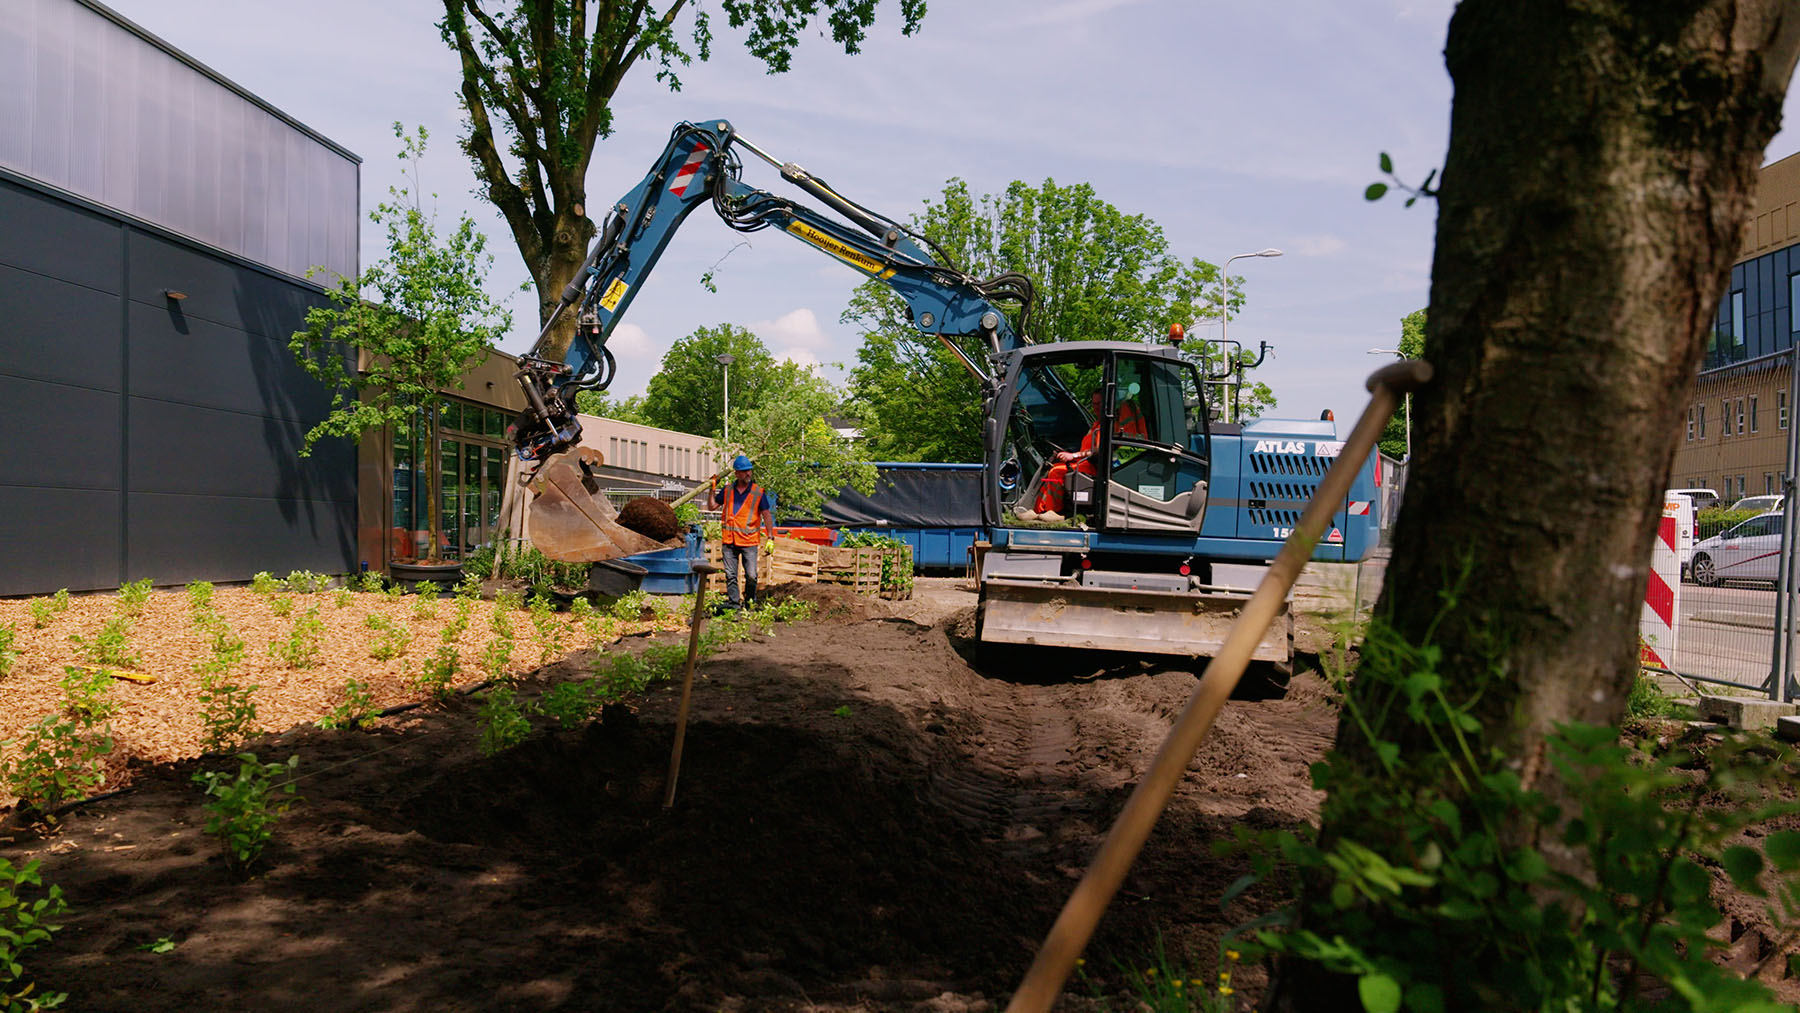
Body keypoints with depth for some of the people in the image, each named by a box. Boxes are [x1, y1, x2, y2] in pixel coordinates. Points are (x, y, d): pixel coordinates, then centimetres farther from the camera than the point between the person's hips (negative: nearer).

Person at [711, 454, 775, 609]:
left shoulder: (758, 492, 0)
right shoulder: (727, 490, 8)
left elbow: (766, 514, 4)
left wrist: (770, 536, 0)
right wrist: (713, 489, 7)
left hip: (749, 541, -2)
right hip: (729, 541, 3)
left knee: (751, 576, -2)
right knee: (730, 575, 4)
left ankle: (750, 601, 17)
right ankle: (733, 602, 12)